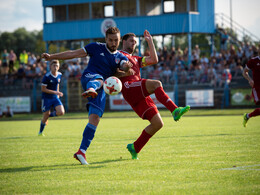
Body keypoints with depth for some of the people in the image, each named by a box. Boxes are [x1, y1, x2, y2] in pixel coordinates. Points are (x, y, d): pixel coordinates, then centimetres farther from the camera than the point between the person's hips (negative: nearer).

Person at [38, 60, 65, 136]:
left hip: (55, 98, 5)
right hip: (46, 98, -5)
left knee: (61, 112, -16)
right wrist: (55, 92, -21)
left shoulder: (59, 75, 1)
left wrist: (58, 93, 14)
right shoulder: (47, 76, -17)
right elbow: (43, 89, -16)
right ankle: (40, 132, 25)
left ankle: (49, 115, 15)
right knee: (45, 117, 0)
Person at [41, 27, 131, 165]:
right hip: (88, 78, -4)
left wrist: (127, 67, -32)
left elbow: (125, 66, -6)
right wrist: (52, 57, 3)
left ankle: (82, 152, -6)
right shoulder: (96, 47, 10)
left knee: (95, 118, -9)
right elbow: (74, 54, 9)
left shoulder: (120, 58, 17)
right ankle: (90, 90, -80)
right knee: (98, 80, -40)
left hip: (101, 90, 4)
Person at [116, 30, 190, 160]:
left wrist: (150, 41, 24)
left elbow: (154, 60, 25)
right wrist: (124, 72, -13)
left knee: (158, 124, -3)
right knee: (156, 84, -33)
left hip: (141, 94, 8)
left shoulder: (135, 59, 36)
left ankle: (135, 148, 6)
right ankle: (175, 110, -48)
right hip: (129, 87, -8)